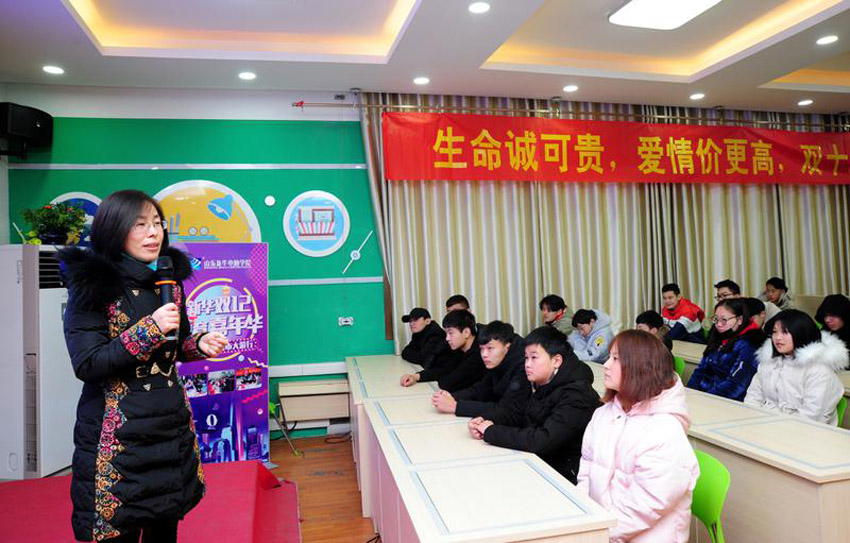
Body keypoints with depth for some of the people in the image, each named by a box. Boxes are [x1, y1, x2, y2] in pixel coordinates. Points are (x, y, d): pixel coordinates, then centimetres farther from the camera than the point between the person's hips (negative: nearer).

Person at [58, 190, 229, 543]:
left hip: (173, 423, 5)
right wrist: (149, 328, -23)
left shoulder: (169, 279, 6)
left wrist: (199, 345, -4)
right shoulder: (92, 287, -11)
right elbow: (86, 365, -16)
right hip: (117, 432, -5)